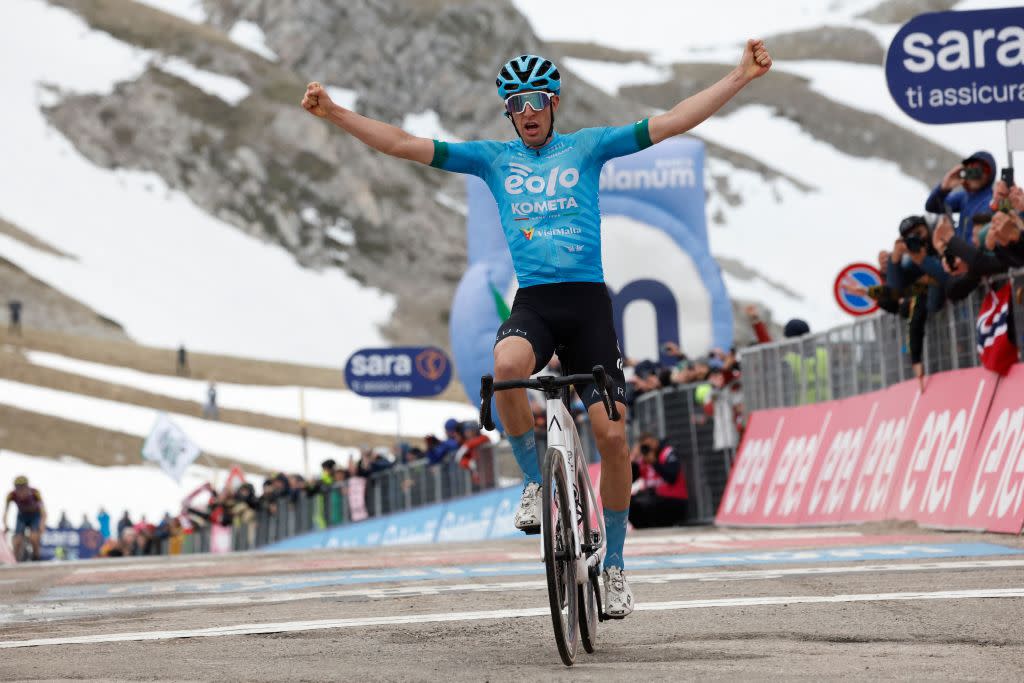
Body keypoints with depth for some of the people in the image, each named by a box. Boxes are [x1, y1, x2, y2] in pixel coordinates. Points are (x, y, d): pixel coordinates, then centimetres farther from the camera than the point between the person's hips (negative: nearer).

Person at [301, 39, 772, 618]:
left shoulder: (588, 147, 10)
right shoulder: (493, 158, 13)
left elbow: (670, 124, 5)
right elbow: (403, 145, 10)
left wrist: (742, 77, -3)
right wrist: (333, 112, 3)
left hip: (588, 303, 0)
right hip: (532, 303, 0)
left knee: (612, 435, -7)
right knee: (507, 366, -36)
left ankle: (614, 565, 9)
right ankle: (538, 481, -12)